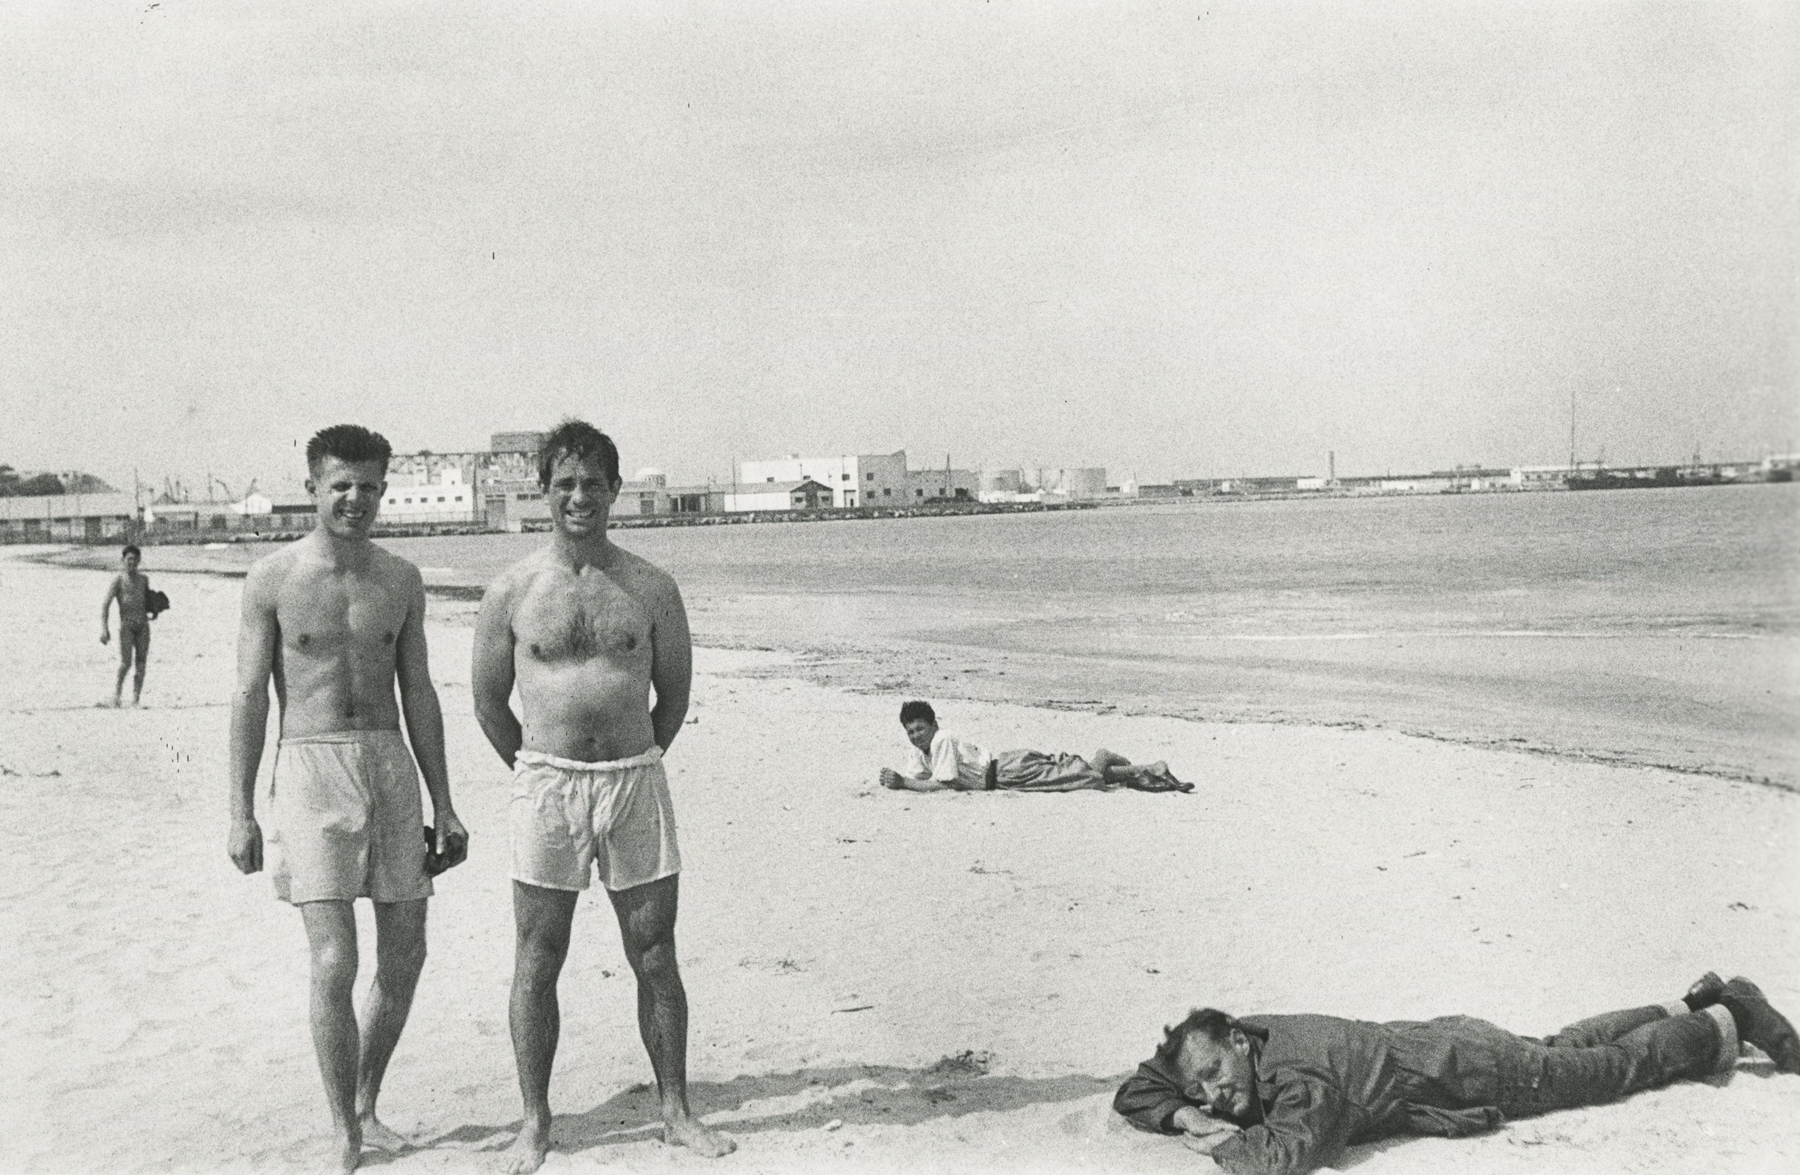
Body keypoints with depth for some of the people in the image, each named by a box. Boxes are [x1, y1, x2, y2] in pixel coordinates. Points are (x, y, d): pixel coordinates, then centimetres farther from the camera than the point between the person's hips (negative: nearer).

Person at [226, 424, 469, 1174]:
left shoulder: (401, 580, 8)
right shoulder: (274, 579, -2)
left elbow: (418, 694, 11)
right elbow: (248, 698, -1)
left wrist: (443, 805, 9)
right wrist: (240, 813, -6)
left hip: (391, 769, 4)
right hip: (311, 773, -4)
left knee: (404, 958, 7)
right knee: (334, 963, -11)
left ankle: (366, 1107, 27)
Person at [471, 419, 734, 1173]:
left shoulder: (650, 588, 2)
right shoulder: (512, 592, 0)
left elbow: (675, 691, 11)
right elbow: (488, 700, 9)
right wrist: (540, 771, 10)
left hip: (636, 781, 1)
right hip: (545, 786, -1)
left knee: (656, 957, 6)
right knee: (537, 962, 4)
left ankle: (676, 1111, 19)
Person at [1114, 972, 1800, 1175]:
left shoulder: (1298, 1073, -37)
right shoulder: (1225, 1049, -14)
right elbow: (1136, 1091, -6)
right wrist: (1190, 1117, -24)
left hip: (1473, 1072, -7)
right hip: (1433, 1040, 7)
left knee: (1618, 1065, 14)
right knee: (1566, 1049, 28)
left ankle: (1729, 1020, 35)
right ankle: (1690, 1006, 46)